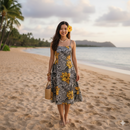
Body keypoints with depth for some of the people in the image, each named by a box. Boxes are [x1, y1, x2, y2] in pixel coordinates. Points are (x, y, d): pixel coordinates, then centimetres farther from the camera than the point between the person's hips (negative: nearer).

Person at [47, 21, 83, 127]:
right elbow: (52, 59, 5)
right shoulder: (54, 43, 3)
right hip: (58, 71, 0)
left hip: (69, 71, 1)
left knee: (69, 94, 5)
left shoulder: (72, 43, 3)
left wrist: (77, 72, 1)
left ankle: (66, 116, 23)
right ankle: (62, 117, 19)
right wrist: (49, 72, 4)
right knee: (59, 94, 3)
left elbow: (74, 58, 5)